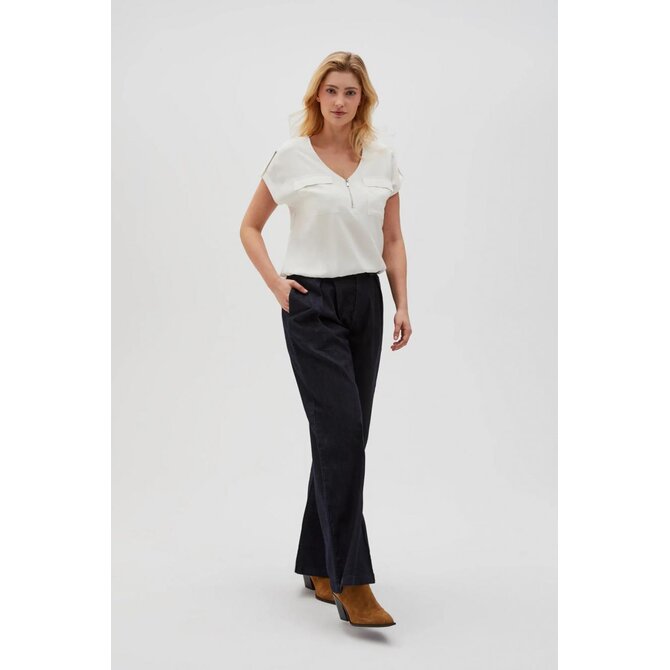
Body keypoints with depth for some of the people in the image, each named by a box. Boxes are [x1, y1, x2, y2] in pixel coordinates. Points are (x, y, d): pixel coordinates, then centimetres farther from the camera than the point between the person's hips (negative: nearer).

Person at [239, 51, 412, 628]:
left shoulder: (383, 158, 8)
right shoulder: (292, 156, -2)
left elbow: (393, 240, 11)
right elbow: (250, 226, 6)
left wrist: (403, 305, 3)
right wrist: (277, 284, -5)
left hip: (365, 302, 5)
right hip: (313, 303, -4)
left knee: (344, 437, 7)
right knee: (343, 432, -14)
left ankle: (319, 565, 22)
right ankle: (352, 585, -10)